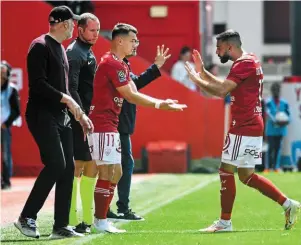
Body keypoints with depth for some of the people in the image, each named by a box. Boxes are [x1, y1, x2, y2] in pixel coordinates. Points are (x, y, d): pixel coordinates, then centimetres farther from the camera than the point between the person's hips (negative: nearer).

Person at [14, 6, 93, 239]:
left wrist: (80, 114, 19)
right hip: (42, 115, -9)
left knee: (68, 168, 4)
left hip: (61, 117, 9)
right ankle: (27, 217, -9)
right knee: (56, 164, -17)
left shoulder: (61, 50, 19)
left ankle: (61, 226, 8)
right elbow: (38, 84, -18)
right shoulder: (40, 46, -9)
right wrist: (66, 99, -18)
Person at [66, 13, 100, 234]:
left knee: (91, 166, 11)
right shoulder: (74, 53, -10)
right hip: (78, 118, -10)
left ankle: (88, 217, 16)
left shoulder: (89, 53, 19)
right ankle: (72, 220, -10)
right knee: (77, 166, -10)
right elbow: (71, 90, -19)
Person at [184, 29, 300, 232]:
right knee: (246, 175, 13)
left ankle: (225, 222, 0)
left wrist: (196, 79, -12)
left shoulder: (244, 64, -15)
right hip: (253, 126, 10)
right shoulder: (249, 61, 17)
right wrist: (203, 72, 17)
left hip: (243, 129, -10)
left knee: (226, 170, -4)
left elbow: (221, 91, -23)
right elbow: (225, 86, 25)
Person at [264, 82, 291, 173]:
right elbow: (268, 114, -16)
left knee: (278, 148, 6)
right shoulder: (268, 102, -5)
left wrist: (286, 121, -12)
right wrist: (276, 121, -30)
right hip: (271, 129, -3)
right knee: (271, 147, -5)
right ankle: (267, 167, -1)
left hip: (280, 129, 3)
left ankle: (277, 167, 10)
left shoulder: (284, 103, 6)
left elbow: (288, 114, 10)